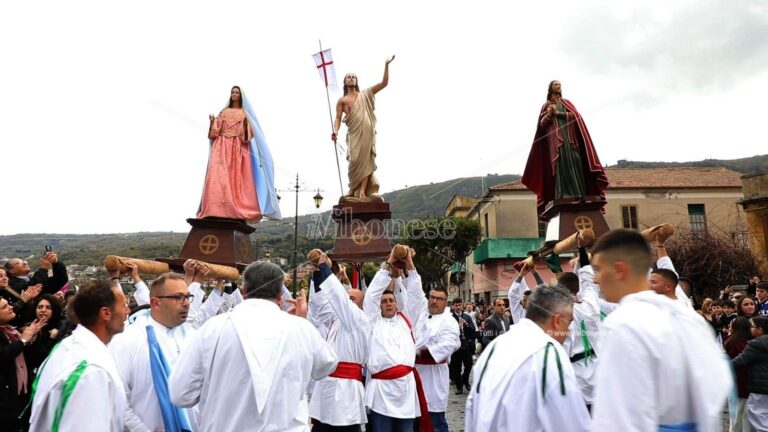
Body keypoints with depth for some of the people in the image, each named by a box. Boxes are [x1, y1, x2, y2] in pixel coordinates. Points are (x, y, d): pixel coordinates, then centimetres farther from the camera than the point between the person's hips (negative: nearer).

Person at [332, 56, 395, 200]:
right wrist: (335, 131, -14)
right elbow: (338, 118, 5)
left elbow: (384, 83, 16)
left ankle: (362, 191, -12)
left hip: (368, 133, 1)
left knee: (366, 161, -7)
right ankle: (352, 189, 5)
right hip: (354, 133, -1)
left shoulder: (365, 94, 19)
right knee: (355, 160, -10)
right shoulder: (342, 100, 15)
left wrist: (386, 65, 7)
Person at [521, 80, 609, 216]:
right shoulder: (546, 105, 20)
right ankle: (564, 195, -27)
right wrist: (549, 114, -10)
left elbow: (575, 115, 6)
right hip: (555, 138, -2)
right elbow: (541, 124, 8)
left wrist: (558, 113, -3)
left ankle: (579, 195, -20)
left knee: (574, 161, -14)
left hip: (570, 136, 2)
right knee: (561, 162, -18)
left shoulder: (567, 102, 24)